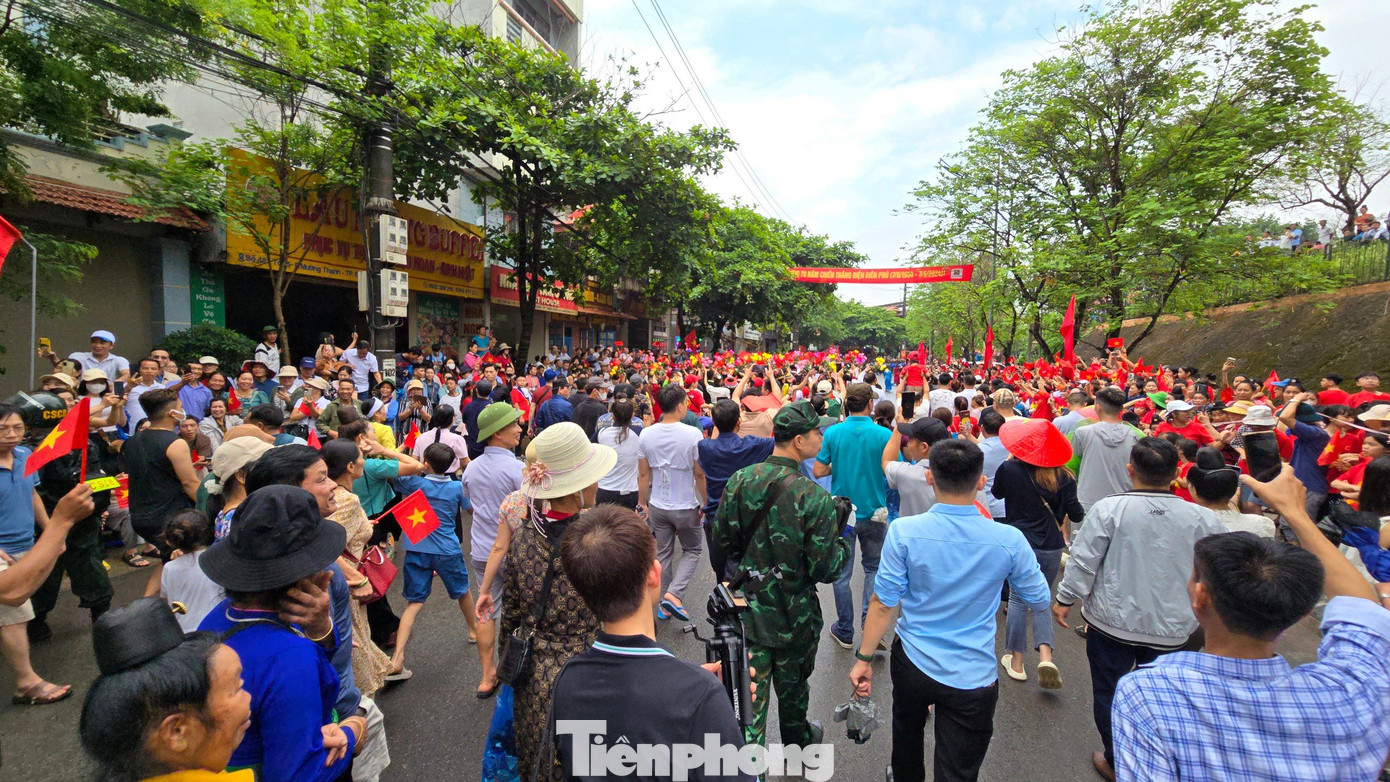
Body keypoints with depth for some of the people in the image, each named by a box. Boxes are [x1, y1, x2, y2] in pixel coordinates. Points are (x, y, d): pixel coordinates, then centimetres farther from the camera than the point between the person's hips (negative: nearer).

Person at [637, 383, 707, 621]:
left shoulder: (646, 435, -6)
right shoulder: (692, 434, -17)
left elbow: (643, 474, 1)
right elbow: (700, 475, -11)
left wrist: (642, 502, 14)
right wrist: (707, 503, 3)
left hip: (658, 506, 4)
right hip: (686, 507, -3)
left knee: (663, 554, 17)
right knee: (692, 550, 17)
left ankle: (664, 606, 27)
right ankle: (674, 594, 0)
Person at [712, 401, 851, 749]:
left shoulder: (740, 480, -12)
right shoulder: (815, 498, -24)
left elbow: (723, 540, -2)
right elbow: (826, 570, -18)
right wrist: (843, 542, 0)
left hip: (747, 607, 2)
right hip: (794, 616, -2)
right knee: (792, 687, 24)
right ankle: (796, 741, 50)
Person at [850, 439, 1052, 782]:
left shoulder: (903, 531, -20)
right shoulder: (1009, 540, -17)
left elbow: (884, 603, -15)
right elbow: (1040, 600, 1)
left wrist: (864, 658, -3)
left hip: (913, 664, 2)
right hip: (973, 678, -1)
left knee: (907, 731, 31)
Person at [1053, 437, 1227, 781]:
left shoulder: (1109, 508, -18)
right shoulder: (1202, 518, -10)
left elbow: (1083, 561, -14)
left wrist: (1065, 599, 0)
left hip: (1112, 622, -2)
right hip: (1170, 628, 3)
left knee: (1109, 692, 16)